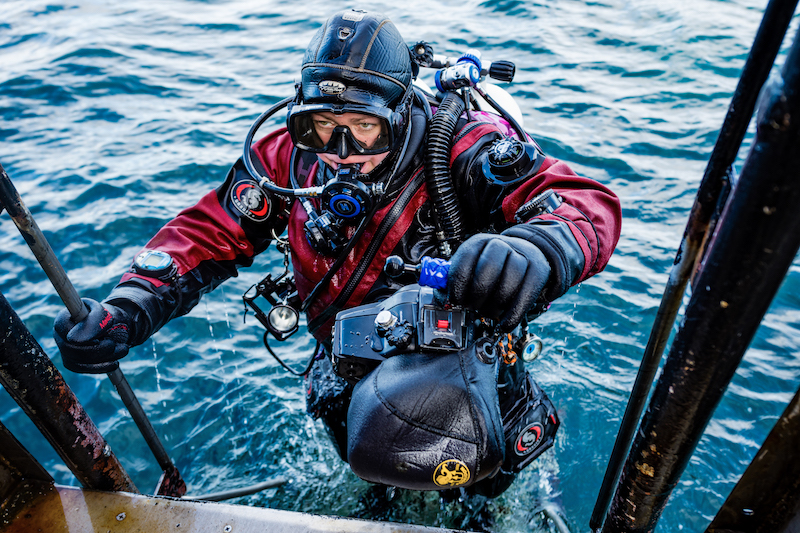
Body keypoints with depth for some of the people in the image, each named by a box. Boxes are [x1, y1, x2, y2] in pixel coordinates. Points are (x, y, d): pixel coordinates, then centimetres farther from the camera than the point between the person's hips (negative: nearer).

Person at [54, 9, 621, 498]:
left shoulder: (460, 149, -25)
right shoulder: (290, 156, -13)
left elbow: (589, 203, -31)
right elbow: (207, 233, -6)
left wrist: (532, 255, -55)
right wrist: (128, 309, -21)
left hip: (459, 347, -2)